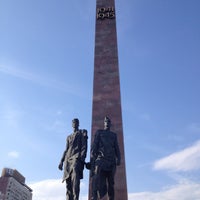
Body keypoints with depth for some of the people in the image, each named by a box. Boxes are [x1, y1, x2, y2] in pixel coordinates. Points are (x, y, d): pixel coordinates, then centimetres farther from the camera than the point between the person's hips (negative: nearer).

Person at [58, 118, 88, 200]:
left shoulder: (82, 133, 15)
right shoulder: (69, 137, 29)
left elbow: (84, 146, 3)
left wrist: (82, 158, -12)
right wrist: (61, 161, 12)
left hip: (77, 157, -5)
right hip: (68, 159, 6)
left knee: (75, 179, -24)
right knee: (68, 182, -4)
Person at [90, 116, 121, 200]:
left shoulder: (114, 135, 22)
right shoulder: (99, 132, 14)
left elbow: (116, 148, 15)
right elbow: (94, 146, 6)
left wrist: (118, 158, -1)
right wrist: (92, 159, -6)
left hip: (111, 161, 3)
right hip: (101, 159, -3)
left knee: (110, 183, 1)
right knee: (98, 181, -17)